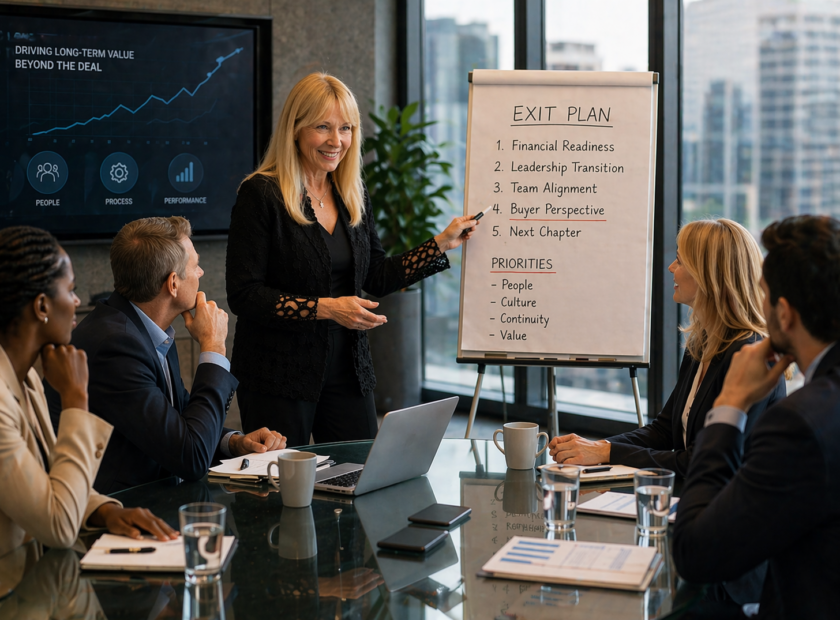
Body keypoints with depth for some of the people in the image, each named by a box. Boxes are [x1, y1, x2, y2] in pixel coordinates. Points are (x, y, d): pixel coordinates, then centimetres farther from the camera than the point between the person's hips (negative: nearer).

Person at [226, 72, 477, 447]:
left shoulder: (353, 195, 9)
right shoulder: (260, 195, -11)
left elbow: (376, 279, 14)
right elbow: (243, 295, -16)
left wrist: (442, 243, 11)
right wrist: (326, 308, -21)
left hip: (347, 373, 6)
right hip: (279, 378, -6)